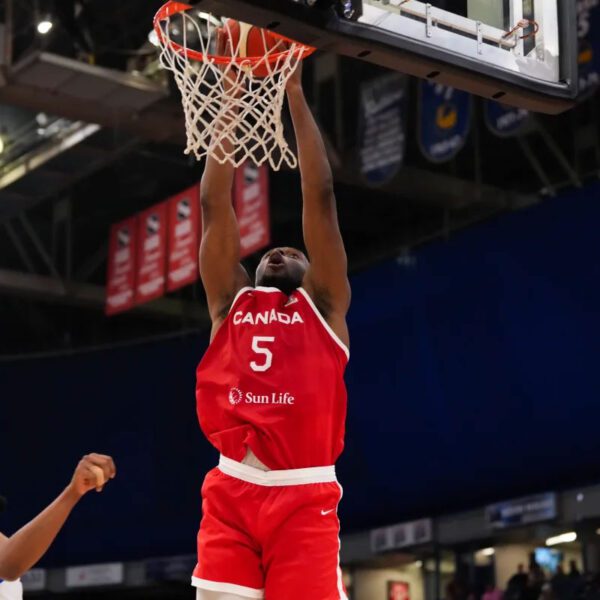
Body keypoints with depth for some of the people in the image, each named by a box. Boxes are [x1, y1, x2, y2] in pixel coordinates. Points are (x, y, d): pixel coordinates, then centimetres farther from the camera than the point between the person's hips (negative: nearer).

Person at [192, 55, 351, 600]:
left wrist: (295, 93, 12)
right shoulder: (231, 302, 21)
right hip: (231, 495, 2)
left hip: (304, 497, -2)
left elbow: (319, 196, 11)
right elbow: (214, 203, 17)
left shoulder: (322, 304, 16)